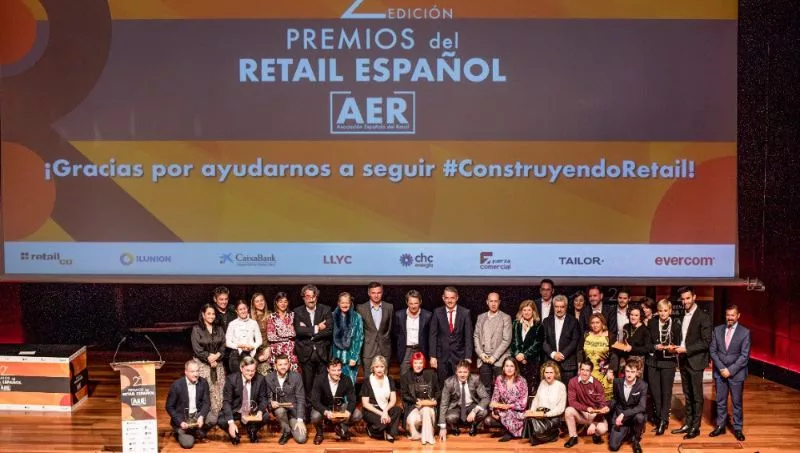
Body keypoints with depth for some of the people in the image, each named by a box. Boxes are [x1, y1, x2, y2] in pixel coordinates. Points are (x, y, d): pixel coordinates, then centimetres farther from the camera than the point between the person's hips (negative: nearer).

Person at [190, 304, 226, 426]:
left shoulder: (219, 329, 14)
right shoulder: (196, 330, 0)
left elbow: (223, 346, 8)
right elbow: (197, 349, -6)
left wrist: (217, 356, -10)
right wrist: (209, 359, -10)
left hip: (217, 364, 4)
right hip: (203, 364, -4)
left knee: (219, 391, -3)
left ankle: (216, 415, 1)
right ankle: (207, 419, -7)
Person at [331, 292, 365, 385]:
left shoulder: (357, 317, -1)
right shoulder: (333, 316, 5)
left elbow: (359, 338, -2)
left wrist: (354, 358, -9)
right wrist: (330, 357, 3)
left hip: (351, 356, -1)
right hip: (336, 357, 2)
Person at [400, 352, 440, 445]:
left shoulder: (431, 374, 10)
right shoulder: (405, 377, 6)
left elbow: (438, 391, 14)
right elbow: (404, 395, 3)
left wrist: (435, 399, -7)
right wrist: (416, 401, -13)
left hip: (428, 404, 1)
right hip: (412, 406, -1)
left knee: (426, 411, -36)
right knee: (414, 419, -33)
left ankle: (427, 436, -26)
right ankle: (415, 434, -3)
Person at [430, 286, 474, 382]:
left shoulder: (465, 313, -2)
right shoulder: (437, 312, 1)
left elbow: (468, 336, -3)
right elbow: (433, 335, 2)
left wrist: (468, 357, -9)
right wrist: (432, 356, -4)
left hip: (459, 356, -1)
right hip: (442, 356, 1)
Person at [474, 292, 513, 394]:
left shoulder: (505, 318, 1)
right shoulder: (481, 317, 14)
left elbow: (506, 339, -6)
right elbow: (476, 336, 13)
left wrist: (494, 357, -11)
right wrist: (480, 353, -2)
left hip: (499, 359, -3)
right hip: (483, 359, 3)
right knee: (485, 388, 3)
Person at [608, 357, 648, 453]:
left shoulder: (643, 385, -15)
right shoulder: (617, 382, -7)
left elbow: (642, 407, -26)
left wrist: (624, 414, -32)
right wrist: (619, 415, -6)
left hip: (634, 415, -1)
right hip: (619, 415, 1)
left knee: (640, 417, -39)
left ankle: (635, 440, -8)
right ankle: (627, 432, 17)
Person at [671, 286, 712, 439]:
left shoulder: (703, 317, -11)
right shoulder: (682, 316, 10)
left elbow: (706, 342, -15)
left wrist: (686, 349, -19)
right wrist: (678, 347, 2)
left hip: (695, 361, -6)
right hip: (683, 360, 6)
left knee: (697, 396, 2)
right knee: (687, 395, 13)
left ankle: (695, 427, 8)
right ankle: (688, 424, 21)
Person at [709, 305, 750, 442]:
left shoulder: (745, 332, -6)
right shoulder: (717, 330, 3)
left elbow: (744, 356, -9)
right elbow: (713, 351, 3)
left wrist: (730, 370, -14)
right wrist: (721, 368, -8)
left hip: (736, 373, -2)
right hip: (720, 372, 3)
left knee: (737, 402, 7)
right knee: (720, 402, 9)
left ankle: (737, 429, 18)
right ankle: (720, 426, 21)